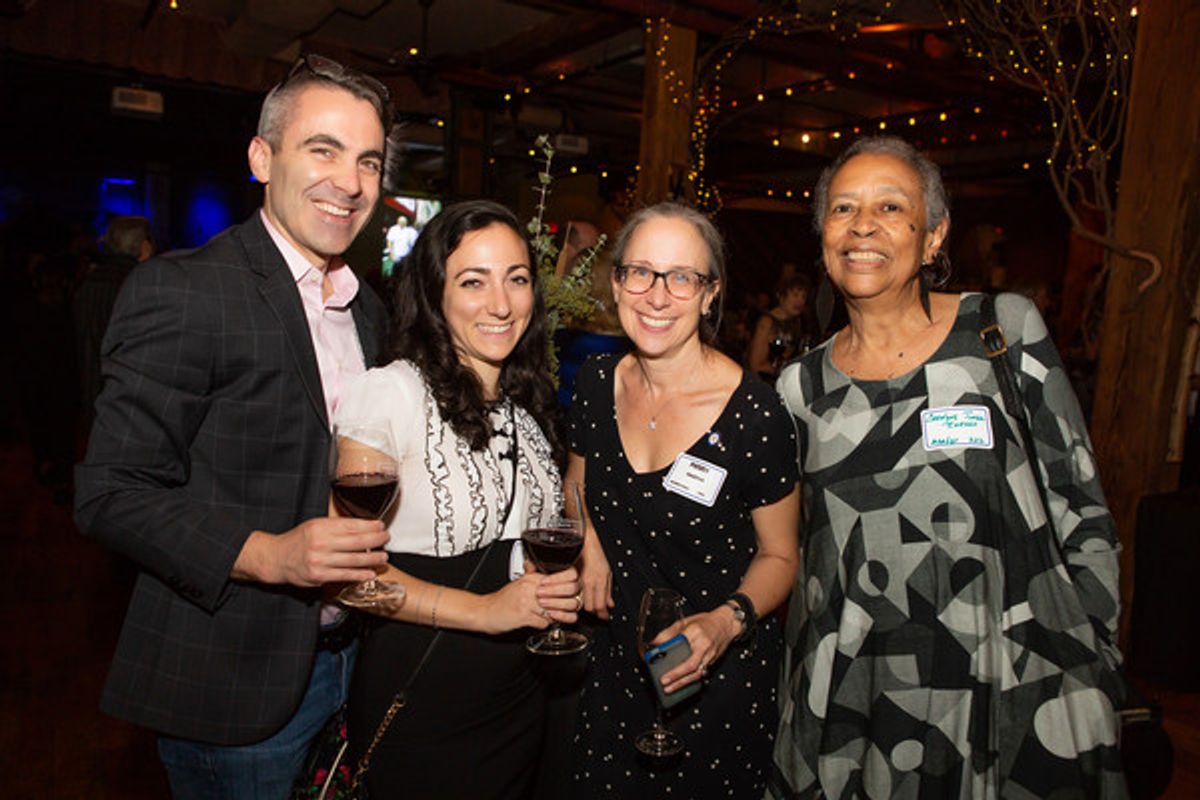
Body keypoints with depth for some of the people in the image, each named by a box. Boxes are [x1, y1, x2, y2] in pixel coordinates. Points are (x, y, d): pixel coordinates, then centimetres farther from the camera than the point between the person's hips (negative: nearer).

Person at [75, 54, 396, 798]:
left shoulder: (370, 310, 8)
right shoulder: (179, 290, -15)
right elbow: (113, 491, -16)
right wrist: (266, 554, -27)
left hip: (345, 659, 7)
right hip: (231, 681, -6)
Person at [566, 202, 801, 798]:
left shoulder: (754, 414, -21)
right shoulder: (597, 381, -7)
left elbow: (779, 556, -7)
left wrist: (728, 620, -24)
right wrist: (588, 541, -7)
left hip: (721, 677, -4)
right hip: (615, 663, 5)